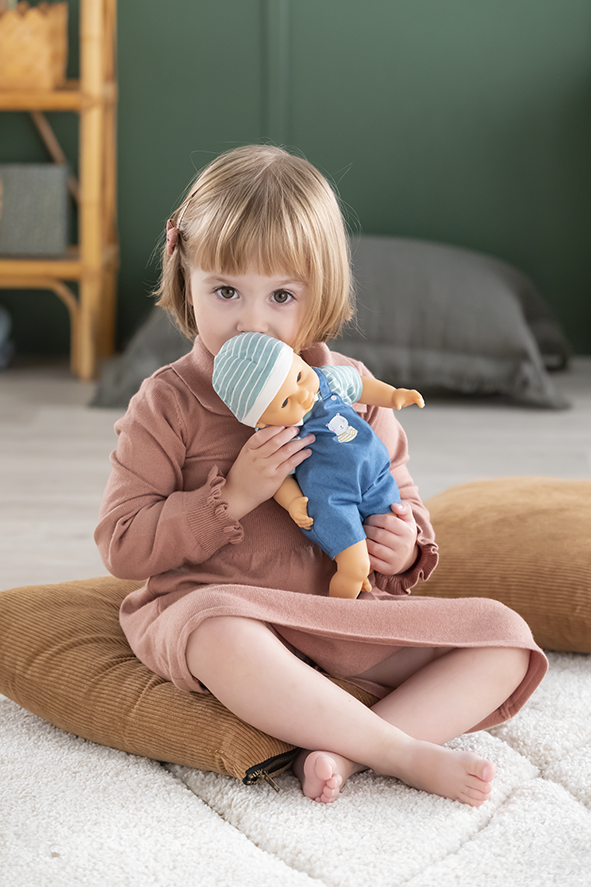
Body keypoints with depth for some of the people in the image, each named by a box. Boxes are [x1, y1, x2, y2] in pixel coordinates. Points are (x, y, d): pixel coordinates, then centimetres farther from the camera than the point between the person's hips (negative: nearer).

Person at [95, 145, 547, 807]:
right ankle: (406, 755, -31)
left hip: (345, 612, 4)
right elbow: (122, 545, -7)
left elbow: (397, 492, 19)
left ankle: (342, 750, -29)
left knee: (505, 637, -12)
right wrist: (233, 497, -19)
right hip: (213, 604, -4)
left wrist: (405, 545, -6)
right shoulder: (168, 404, -3)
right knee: (224, 640, -41)